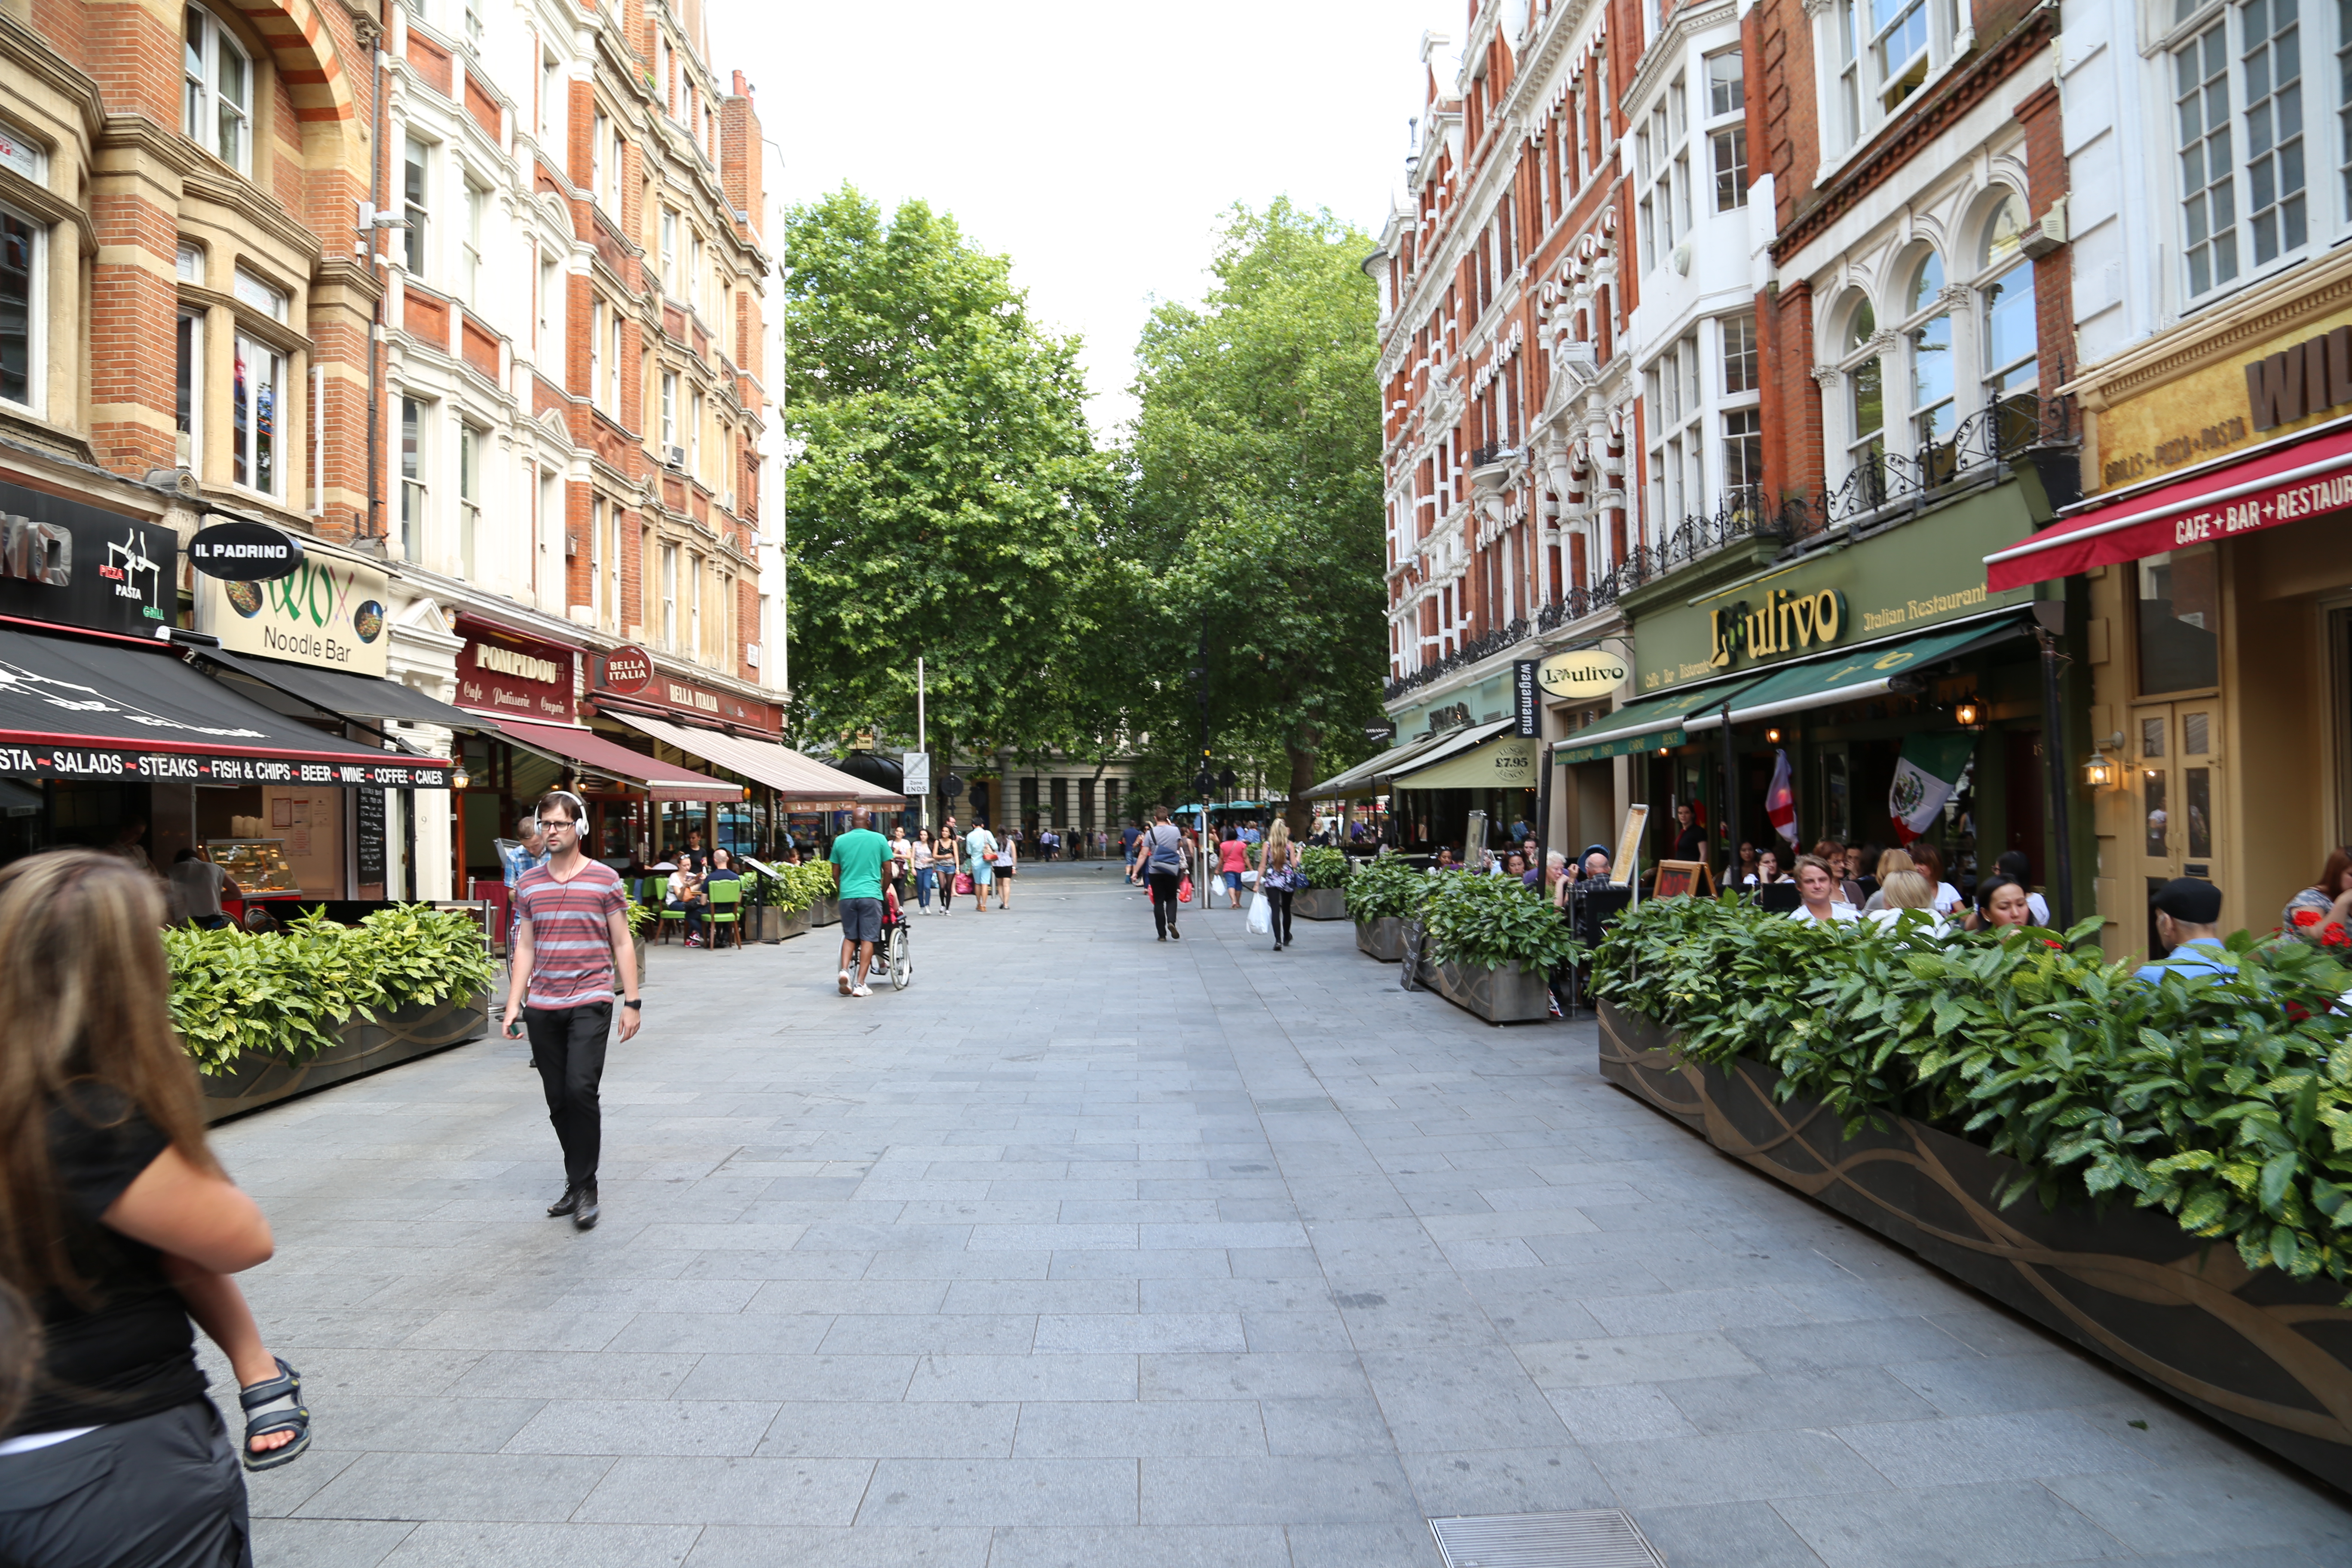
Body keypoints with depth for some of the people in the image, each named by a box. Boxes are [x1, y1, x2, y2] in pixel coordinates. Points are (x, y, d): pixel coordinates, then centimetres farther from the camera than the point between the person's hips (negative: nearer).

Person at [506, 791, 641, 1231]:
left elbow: (622, 944, 3)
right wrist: (513, 1005, 7)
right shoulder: (529, 883, 10)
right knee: (558, 1101, 7)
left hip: (590, 1002, -4)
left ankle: (585, 1189, -3)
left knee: (581, 1090, -15)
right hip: (542, 1008, 4)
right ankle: (576, 1183, 21)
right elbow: (525, 948, 14)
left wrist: (632, 1002, -1)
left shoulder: (605, 880, 0)